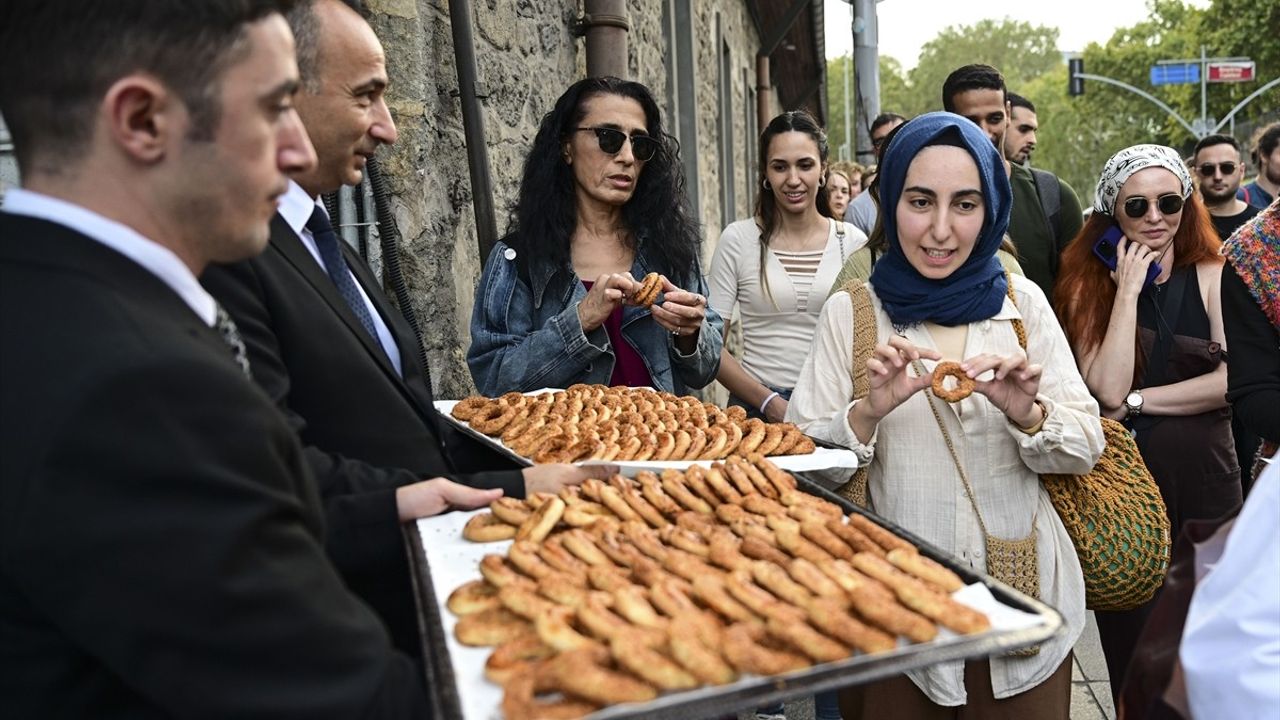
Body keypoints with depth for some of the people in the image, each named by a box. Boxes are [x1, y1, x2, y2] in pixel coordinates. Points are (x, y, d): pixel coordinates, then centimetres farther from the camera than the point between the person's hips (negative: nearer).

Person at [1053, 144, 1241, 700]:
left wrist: (1136, 400, -12)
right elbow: (1107, 389, -16)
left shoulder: (1212, 276, -1)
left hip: (1203, 473, 1)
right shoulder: (1089, 284, -2)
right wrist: (1129, 288, -14)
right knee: (1130, 638, 10)